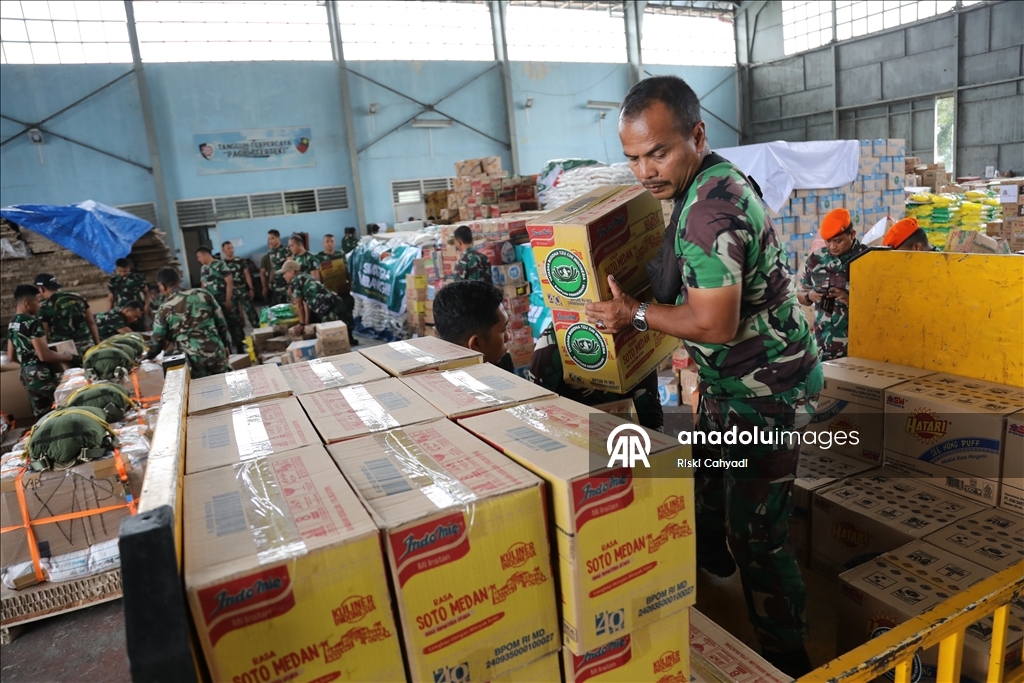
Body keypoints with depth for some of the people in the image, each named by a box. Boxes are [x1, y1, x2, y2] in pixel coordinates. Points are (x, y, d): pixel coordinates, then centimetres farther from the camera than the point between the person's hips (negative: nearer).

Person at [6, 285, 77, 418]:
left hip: (26, 375, 9)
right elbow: (44, 355, -22)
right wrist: (68, 357, -10)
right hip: (41, 375, -9)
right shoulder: (32, 322, -17)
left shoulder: (12, 324, 10)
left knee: (42, 416, 13)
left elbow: (11, 356, 18)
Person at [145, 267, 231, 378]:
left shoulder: (164, 310, -4)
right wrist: (225, 345, 19)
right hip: (217, 355, 2)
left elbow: (157, 342, 5)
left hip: (194, 363, -2)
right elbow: (221, 323, 6)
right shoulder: (203, 294, 1)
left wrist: (149, 356, 26)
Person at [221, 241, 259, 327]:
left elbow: (247, 275, 6)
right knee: (234, 314, 6)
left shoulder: (241, 261, 5)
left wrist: (251, 288, 0)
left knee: (250, 310, -2)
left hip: (243, 290, 0)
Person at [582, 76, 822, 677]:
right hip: (730, 380, 10)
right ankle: (712, 563, 54)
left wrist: (637, 314, -17)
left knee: (757, 536, 1)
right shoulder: (713, 182, 4)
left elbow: (716, 325, -29)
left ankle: (788, 662, 22)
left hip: (766, 390, -10)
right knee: (707, 487, 27)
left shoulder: (711, 208, -28)